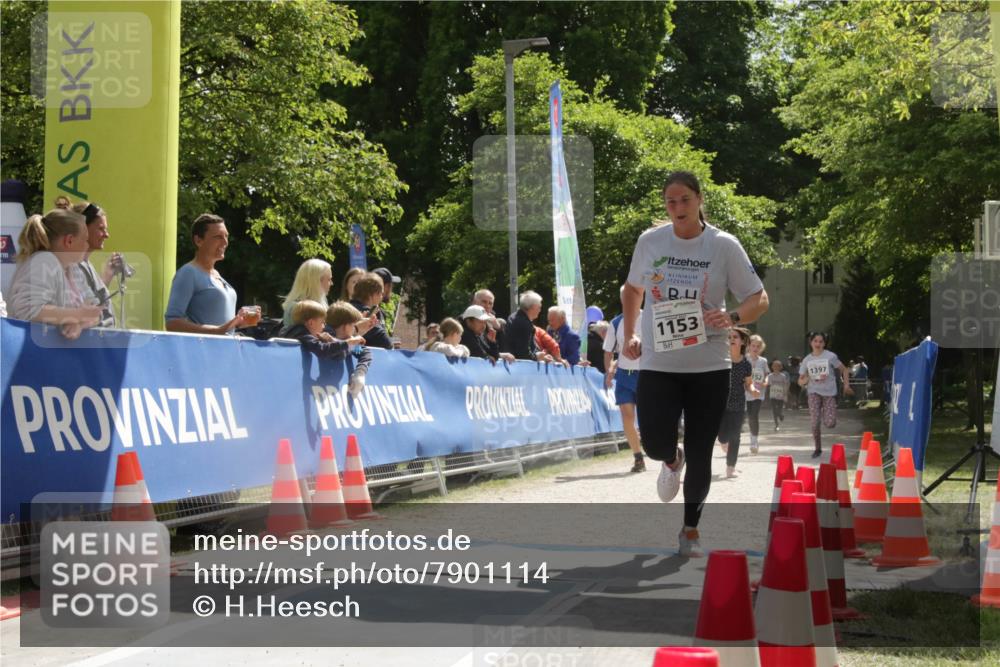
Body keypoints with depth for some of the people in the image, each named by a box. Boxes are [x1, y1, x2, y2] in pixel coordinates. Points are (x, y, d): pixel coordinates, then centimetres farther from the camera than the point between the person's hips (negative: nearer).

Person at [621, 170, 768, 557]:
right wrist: (629, 336, 8)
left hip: (709, 367, -1)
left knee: (700, 455, 2)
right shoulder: (649, 242, 3)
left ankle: (691, 530, 23)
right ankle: (672, 461, 26)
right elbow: (633, 289, 20)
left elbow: (759, 299, -2)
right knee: (655, 445, -14)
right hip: (657, 364, 1)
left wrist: (731, 318, -22)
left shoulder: (724, 246, -4)